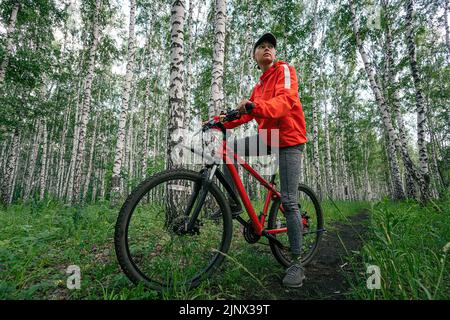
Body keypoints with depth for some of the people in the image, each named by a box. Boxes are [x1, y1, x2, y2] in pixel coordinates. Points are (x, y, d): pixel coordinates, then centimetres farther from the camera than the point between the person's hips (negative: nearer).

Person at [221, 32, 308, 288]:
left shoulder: (284, 70, -1)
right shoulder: (260, 85, 22)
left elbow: (287, 99, -22)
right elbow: (246, 113, 13)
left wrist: (256, 106, -41)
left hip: (289, 139, -7)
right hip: (267, 137, 7)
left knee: (289, 201, -10)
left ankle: (297, 263, 2)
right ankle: (233, 204, 2)